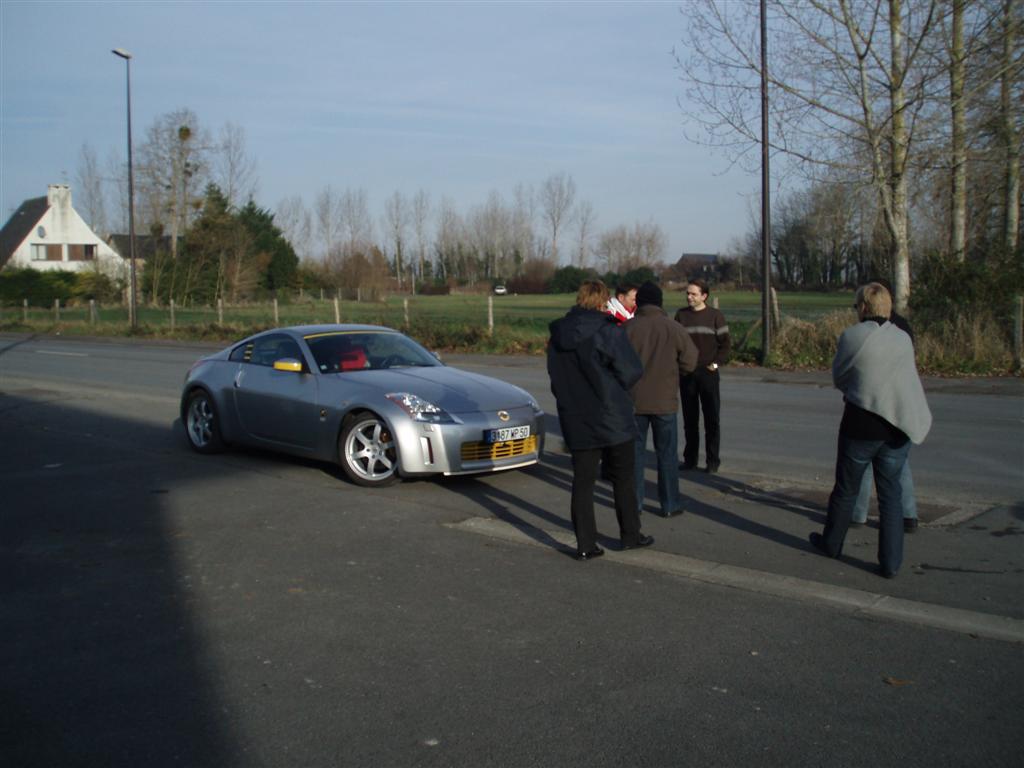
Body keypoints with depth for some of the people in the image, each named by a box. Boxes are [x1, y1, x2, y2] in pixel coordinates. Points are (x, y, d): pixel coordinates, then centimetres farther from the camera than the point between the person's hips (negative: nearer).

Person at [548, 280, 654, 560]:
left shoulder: (558, 335, 3)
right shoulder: (608, 332, -15)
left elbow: (556, 377, 9)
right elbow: (632, 371, -13)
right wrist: (613, 389, 5)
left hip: (576, 421, 4)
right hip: (612, 419, -4)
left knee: (582, 481, 7)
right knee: (623, 479, 12)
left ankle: (586, 544, 8)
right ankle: (630, 535, 23)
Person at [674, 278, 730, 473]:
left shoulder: (715, 316, -1)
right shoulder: (681, 315, 7)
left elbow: (724, 342, 1)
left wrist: (717, 363, -9)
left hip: (708, 373, -3)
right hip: (686, 373, 3)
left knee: (711, 418, 0)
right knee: (689, 419, 8)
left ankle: (713, 460, 6)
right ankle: (690, 458, 16)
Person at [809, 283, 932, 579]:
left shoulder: (852, 336, -9)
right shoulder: (903, 339, 1)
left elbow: (838, 378, 1)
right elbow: (907, 377, 10)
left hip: (860, 425, -3)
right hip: (897, 428, 3)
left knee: (846, 489, 14)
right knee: (891, 495, 9)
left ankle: (831, 543, 32)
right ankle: (890, 562, 9)